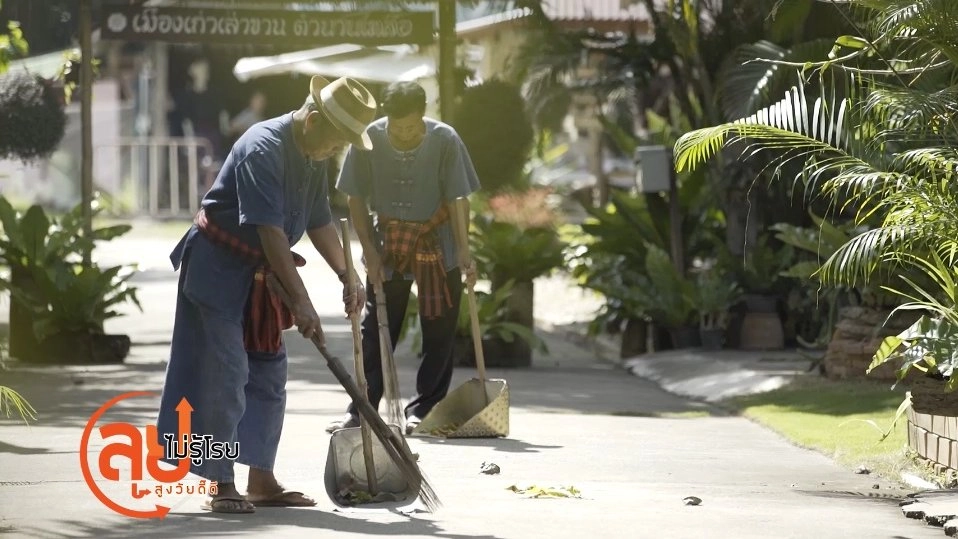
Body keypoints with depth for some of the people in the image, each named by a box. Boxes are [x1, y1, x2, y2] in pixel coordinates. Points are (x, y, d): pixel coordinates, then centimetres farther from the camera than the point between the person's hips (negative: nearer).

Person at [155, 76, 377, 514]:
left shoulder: (313, 157, 4)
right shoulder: (263, 148, -25)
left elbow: (320, 223, 16)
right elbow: (270, 231, -30)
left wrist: (347, 277, 6)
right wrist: (301, 301, -31)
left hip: (261, 276, 9)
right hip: (218, 269, -9)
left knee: (268, 374, 9)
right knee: (226, 374, -10)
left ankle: (261, 481, 16)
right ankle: (222, 487, -7)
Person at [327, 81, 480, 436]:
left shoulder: (445, 140, -18)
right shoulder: (369, 140, -15)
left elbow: (458, 199, -15)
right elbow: (356, 199, -5)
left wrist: (464, 249, -26)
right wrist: (370, 251, -10)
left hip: (438, 245, -1)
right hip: (388, 243, 1)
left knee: (438, 332, 1)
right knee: (375, 329, 3)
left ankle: (423, 409, 9)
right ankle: (361, 409, 7)